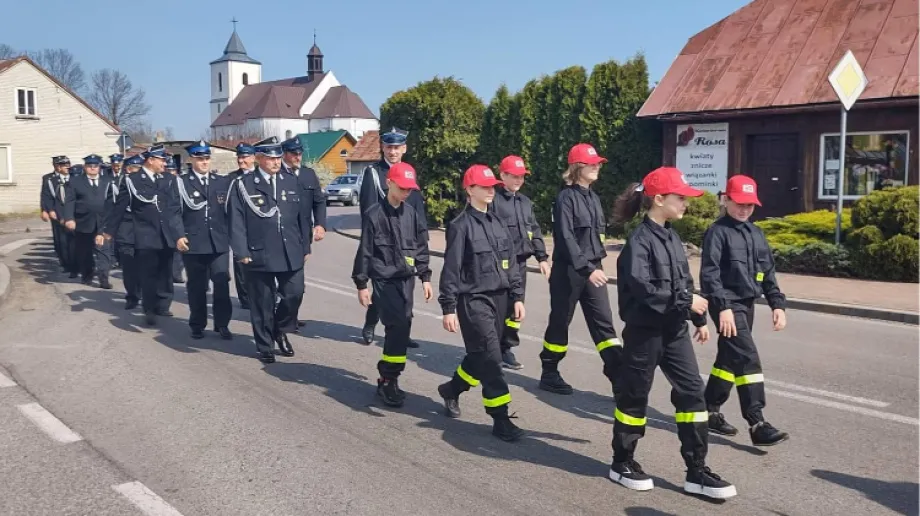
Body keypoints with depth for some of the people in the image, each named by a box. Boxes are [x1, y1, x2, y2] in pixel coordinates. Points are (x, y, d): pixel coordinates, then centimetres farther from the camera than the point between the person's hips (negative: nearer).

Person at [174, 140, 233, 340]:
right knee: (197, 286, 7)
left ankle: (222, 324, 9)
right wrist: (178, 236, -12)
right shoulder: (181, 182, 2)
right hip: (193, 243, -1)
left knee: (222, 284, -2)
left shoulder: (223, 181, 11)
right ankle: (197, 325, 19)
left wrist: (232, 235, 4)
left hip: (219, 243, 2)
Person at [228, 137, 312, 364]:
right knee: (263, 303, 6)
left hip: (291, 254, 3)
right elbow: (236, 221, -5)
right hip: (259, 255, -3)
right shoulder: (243, 185, -2)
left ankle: (281, 331, 30)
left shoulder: (292, 182, 9)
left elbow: (303, 216, 11)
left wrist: (305, 247, 9)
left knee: (295, 294, 3)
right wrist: (242, 252, -11)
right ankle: (264, 346, 21)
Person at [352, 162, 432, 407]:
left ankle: (389, 376, 17)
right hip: (384, 280, -5)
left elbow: (421, 247, 14)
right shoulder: (375, 214, -7)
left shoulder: (411, 213, 7)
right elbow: (364, 251, -5)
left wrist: (425, 277, 12)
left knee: (402, 327, 4)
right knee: (398, 326, -13)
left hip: (406, 279, 5)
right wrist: (361, 284, -5)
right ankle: (388, 380, -1)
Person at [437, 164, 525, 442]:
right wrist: (448, 308, -13)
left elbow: (510, 263, 16)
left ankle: (452, 389, 39)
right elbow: (451, 269, -11)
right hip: (474, 300, -7)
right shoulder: (461, 226, -9)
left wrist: (517, 296, 11)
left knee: (481, 356, 14)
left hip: (498, 298, 7)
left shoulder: (497, 224, 13)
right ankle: (500, 418, 0)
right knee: (490, 357, -8)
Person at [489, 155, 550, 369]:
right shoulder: (493, 200, -7)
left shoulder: (526, 202, 17)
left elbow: (535, 231, 20)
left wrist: (542, 257, 13)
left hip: (520, 262, 7)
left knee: (515, 307, 10)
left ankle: (506, 348, 20)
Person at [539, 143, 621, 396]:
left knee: (603, 323, 2)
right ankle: (549, 374, 20)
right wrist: (586, 269, -26)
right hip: (569, 270, -7)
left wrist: (595, 266, 17)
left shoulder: (593, 197, 12)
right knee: (560, 322, 5)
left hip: (593, 268, 7)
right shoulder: (566, 197, -12)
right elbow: (566, 237, -20)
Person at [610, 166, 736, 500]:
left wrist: (699, 319, 19)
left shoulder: (671, 236, 10)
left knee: (692, 392, 4)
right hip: (645, 331, -8)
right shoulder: (640, 240, -16)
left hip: (674, 330, 8)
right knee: (634, 395, 6)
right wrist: (687, 301, -20)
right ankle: (622, 462, 24)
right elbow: (642, 288, -26)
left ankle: (697, 472, 12)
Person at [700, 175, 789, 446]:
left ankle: (710, 412, 26)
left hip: (747, 304, 8)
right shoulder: (717, 232, -11)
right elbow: (709, 274, -18)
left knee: (729, 359, 14)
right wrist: (723, 307, -25)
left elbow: (768, 272, 16)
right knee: (748, 359, -14)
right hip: (728, 304, -8)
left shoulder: (756, 233, 13)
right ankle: (757, 424, -13)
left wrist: (777, 304, 8)